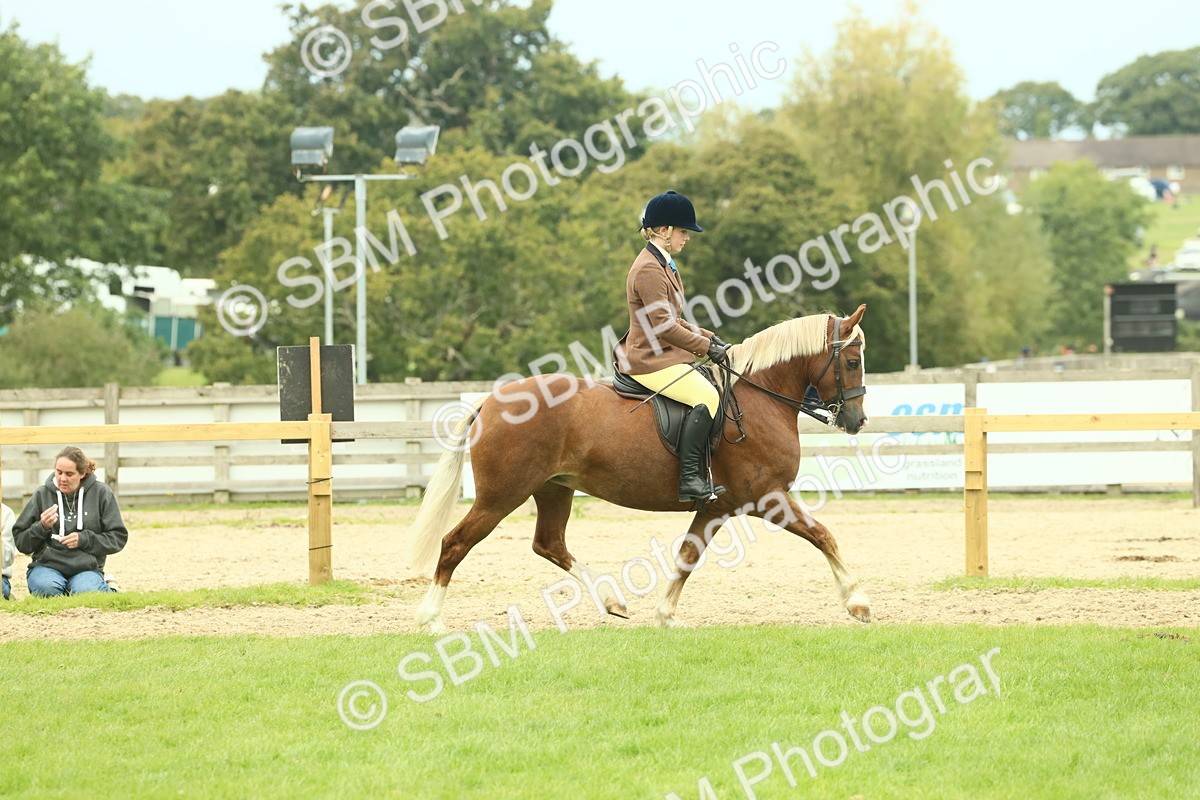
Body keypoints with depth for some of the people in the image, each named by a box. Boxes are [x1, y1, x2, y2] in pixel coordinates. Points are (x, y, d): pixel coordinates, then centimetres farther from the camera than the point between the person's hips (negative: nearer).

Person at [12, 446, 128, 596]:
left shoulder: (101, 493, 1)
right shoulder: (42, 494, 3)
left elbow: (118, 538, 3)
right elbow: (20, 541, 6)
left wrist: (84, 539, -11)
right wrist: (42, 527, -13)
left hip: (87, 567, -1)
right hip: (47, 566, 1)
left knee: (86, 592, -34)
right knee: (47, 588, -33)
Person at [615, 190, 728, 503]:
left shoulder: (663, 265, 17)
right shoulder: (649, 271, -17)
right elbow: (664, 326, -21)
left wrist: (707, 336, 13)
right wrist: (706, 346, -14)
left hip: (665, 356, 11)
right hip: (650, 360, -11)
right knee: (707, 397, -26)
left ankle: (701, 474, 9)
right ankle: (690, 478, -29)